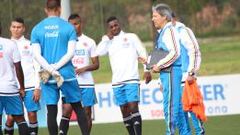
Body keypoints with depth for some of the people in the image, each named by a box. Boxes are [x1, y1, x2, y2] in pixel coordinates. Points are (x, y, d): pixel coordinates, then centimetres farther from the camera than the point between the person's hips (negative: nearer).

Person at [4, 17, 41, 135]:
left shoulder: (30, 45, 5)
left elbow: (37, 67, 3)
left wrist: (37, 88, -5)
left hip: (30, 86, -1)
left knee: (32, 114, -4)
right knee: (11, 117, -4)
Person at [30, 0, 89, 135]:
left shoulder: (37, 29, 5)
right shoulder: (68, 27, 1)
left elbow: (37, 55, -3)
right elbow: (70, 53, -8)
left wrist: (51, 70, -8)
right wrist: (55, 67, -8)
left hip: (47, 77, 1)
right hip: (67, 75, -1)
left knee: (52, 111, 2)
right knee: (78, 107, 9)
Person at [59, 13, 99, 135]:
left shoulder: (89, 42, 7)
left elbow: (96, 64, 7)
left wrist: (84, 69, -12)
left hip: (86, 83, 1)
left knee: (87, 113, 2)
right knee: (66, 110, -12)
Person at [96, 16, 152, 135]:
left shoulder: (131, 37, 7)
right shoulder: (108, 42, 16)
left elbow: (142, 53, 5)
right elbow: (98, 52, -1)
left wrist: (147, 70, -3)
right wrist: (107, 37, 0)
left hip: (131, 80, -4)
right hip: (117, 82, 4)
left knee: (133, 107, -14)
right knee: (124, 110, 3)